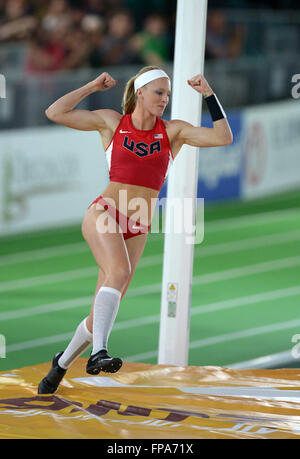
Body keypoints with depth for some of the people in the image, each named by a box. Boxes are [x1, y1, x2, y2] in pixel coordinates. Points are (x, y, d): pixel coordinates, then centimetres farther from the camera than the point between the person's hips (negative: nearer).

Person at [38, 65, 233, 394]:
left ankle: (62, 364, 27)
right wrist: (92, 87, 3)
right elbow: (55, 113, 0)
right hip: (104, 214, -3)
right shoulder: (112, 122, 5)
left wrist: (209, 95, -6)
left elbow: (223, 137, -3)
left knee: (100, 316, 4)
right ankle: (99, 353, -45)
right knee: (120, 271, -34)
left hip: (137, 230, 3)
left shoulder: (174, 131, 8)